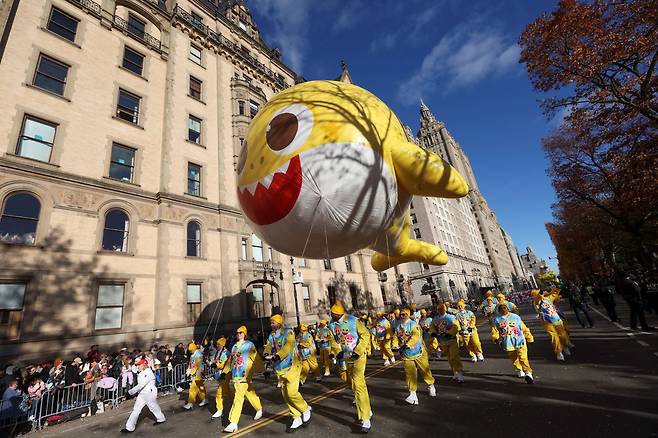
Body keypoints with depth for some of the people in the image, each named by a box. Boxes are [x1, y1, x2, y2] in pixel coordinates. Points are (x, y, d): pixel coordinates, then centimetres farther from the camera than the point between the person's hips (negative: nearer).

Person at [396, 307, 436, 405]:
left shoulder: (413, 324, -15)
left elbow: (415, 336, -26)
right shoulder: (399, 326, 4)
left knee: (424, 370, 10)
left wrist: (407, 345, -33)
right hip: (406, 354, 4)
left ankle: (431, 386, 37)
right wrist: (401, 346, 7)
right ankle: (413, 394, 3)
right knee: (410, 373, -2)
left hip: (418, 351, -3)